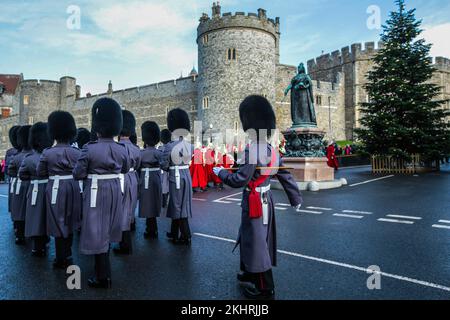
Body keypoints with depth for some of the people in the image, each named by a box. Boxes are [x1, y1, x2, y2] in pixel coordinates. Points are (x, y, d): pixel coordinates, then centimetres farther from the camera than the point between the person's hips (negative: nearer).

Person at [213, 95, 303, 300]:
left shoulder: (252, 150, -22)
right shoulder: (271, 149, 5)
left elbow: (240, 180, -21)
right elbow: (286, 176, 9)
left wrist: (220, 172, -5)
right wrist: (296, 198, 17)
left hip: (255, 202, -9)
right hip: (266, 199, 9)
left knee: (257, 242, 3)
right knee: (250, 238, 23)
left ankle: (265, 288, 15)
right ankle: (251, 272, 41)